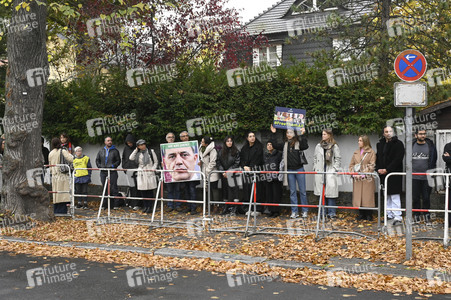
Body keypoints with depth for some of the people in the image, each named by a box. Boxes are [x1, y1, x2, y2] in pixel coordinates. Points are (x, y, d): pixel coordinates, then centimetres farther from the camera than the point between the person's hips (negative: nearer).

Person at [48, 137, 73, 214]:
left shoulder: (50, 153, 8)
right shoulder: (63, 151, -6)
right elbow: (71, 159, -15)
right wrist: (69, 153, 4)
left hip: (54, 176, 4)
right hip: (63, 175, -4)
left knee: (56, 194, 9)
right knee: (63, 194, -4)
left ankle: (56, 211, 11)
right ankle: (62, 211, -8)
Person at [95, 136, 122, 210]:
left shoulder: (115, 151, 3)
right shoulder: (101, 151, 14)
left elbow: (118, 161, 1)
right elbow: (97, 160, 17)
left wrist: (112, 166, -13)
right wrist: (100, 166, 1)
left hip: (112, 172, -4)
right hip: (103, 172, 4)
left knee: (113, 188, -7)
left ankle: (115, 205, -2)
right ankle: (104, 204, 15)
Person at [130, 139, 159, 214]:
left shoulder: (151, 152, 3)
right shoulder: (138, 153, 12)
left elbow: (156, 162, 6)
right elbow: (131, 158, -3)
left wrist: (153, 169, -9)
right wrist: (136, 150, 0)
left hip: (149, 173, -3)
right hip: (141, 174, 3)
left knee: (150, 191, -2)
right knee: (143, 191, 4)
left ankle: (150, 207, 2)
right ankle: (145, 206, 14)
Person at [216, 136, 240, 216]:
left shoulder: (236, 152, -2)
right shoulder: (221, 152, 9)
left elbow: (237, 163, -5)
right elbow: (218, 162, 7)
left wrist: (228, 171, -10)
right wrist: (223, 172, -5)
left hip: (232, 174, -4)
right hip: (224, 175, 4)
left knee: (232, 190, -9)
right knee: (225, 190, 6)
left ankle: (233, 209, -6)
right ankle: (226, 208, 13)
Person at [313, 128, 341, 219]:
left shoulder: (334, 146, 1)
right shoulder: (318, 146, 12)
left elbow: (338, 158, 3)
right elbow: (315, 157, 18)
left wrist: (335, 169, -3)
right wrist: (315, 168, 10)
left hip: (330, 172, -3)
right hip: (320, 171, 3)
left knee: (330, 192, -6)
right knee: (321, 192, 4)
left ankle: (332, 213, -1)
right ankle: (322, 212, 12)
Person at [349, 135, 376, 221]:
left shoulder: (371, 152, 0)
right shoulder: (356, 153, 16)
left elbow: (372, 166, -6)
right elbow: (351, 165, 15)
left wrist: (363, 174, -14)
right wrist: (354, 174, -1)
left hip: (367, 179, -5)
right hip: (357, 179, 5)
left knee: (367, 197, -4)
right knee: (358, 196, 4)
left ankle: (368, 215, 5)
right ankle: (361, 214, 12)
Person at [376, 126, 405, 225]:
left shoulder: (398, 144, -6)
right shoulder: (380, 144, 13)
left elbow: (398, 159, -13)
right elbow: (377, 157, 18)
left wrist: (387, 169, -16)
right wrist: (378, 169, 0)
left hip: (394, 173, -6)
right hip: (383, 173, 6)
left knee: (395, 195, -9)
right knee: (386, 195, 13)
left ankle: (397, 216, -9)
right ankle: (389, 214, 23)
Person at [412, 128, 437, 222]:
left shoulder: (430, 146, 4)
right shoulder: (411, 145, 6)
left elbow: (434, 161, 7)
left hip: (427, 177, -1)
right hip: (414, 177, 1)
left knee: (426, 197, 3)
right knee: (415, 197, 5)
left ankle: (427, 214, 17)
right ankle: (416, 215, 15)